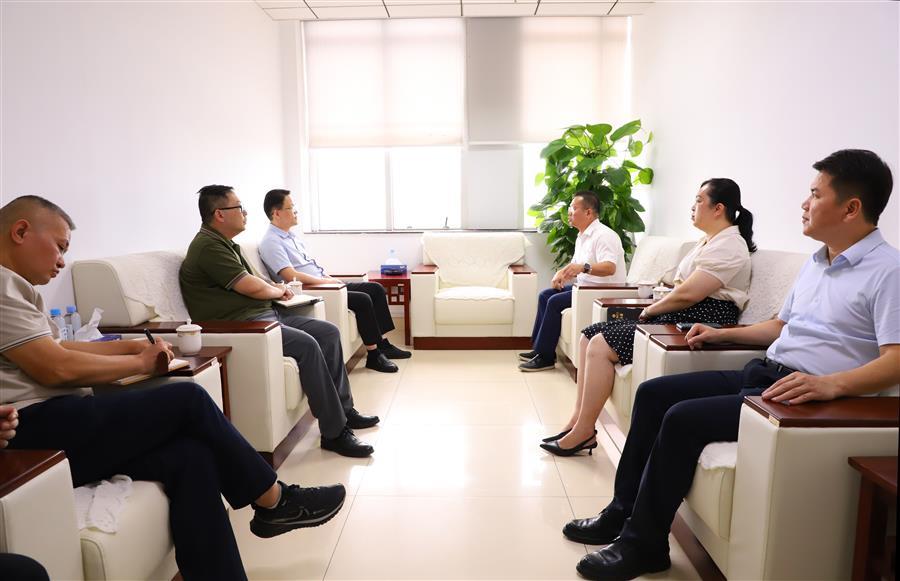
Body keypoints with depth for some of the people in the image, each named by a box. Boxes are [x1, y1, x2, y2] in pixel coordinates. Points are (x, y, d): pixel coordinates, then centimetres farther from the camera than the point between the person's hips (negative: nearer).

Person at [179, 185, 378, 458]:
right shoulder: (208, 246, -13)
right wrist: (278, 291, 5)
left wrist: (275, 289, 6)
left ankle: (344, 409, 8)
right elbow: (252, 287, -16)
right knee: (306, 344, -29)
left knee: (329, 332, 1)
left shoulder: (224, 243, 20)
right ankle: (334, 432, -21)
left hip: (265, 314, 11)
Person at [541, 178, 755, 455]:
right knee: (589, 337, -1)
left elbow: (687, 294, -20)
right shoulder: (708, 241, 21)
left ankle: (583, 432, -12)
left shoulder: (728, 246, -12)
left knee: (600, 346, -21)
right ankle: (578, 420, -2)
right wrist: (653, 309, 0)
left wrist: (649, 311, -5)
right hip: (676, 318, 10)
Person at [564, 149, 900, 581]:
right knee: (652, 393, 0)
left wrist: (830, 384, -37)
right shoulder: (816, 262, 17)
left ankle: (643, 544, -7)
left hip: (808, 395, -9)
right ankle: (622, 512, 8)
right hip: (762, 373, 9)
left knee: (683, 417, -25)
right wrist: (722, 334, 21)